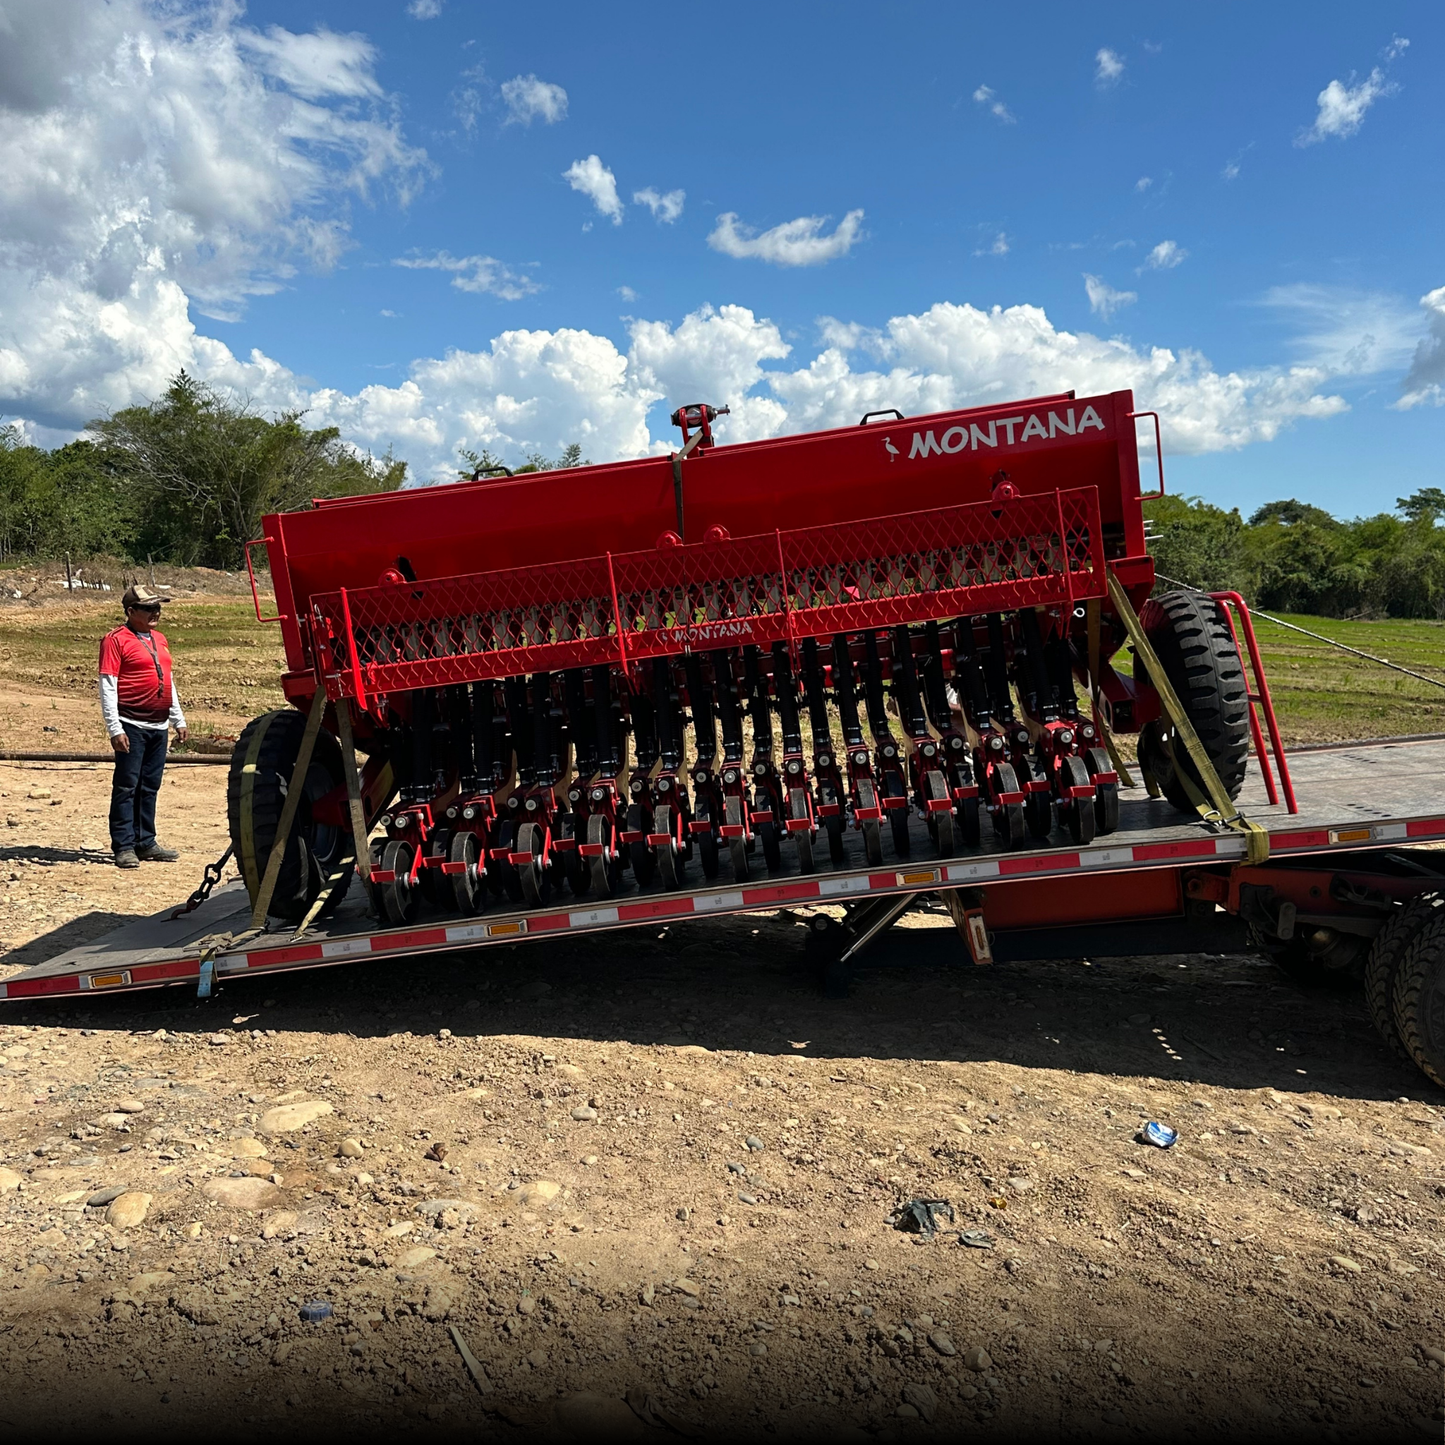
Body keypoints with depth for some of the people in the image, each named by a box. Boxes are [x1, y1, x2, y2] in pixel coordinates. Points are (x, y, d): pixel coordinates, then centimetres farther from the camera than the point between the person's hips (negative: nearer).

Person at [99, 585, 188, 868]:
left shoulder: (159, 639, 17)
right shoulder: (116, 640, -5)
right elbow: (107, 687, -10)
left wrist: (178, 719, 20)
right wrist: (114, 728, -16)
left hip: (159, 726, 7)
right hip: (132, 726, -7)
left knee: (150, 787, 11)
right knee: (126, 786, -2)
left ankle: (146, 843, 18)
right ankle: (124, 847, 3)